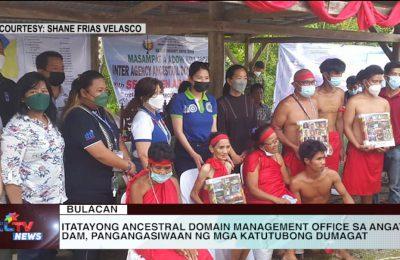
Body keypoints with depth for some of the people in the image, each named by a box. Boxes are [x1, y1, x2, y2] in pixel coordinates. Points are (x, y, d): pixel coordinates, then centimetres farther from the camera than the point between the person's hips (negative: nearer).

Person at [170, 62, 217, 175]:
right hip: (186, 153, -4)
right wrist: (194, 154, -13)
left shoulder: (211, 100, 9)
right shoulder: (180, 100, -6)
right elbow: (178, 131, -8)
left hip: (208, 151, 4)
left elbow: (213, 129, 12)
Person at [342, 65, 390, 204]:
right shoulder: (354, 102, -7)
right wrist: (358, 145, -17)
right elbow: (347, 126, -9)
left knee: (370, 186, 13)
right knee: (352, 186, -2)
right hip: (357, 150, -4)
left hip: (377, 151, 4)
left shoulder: (384, 103, 8)